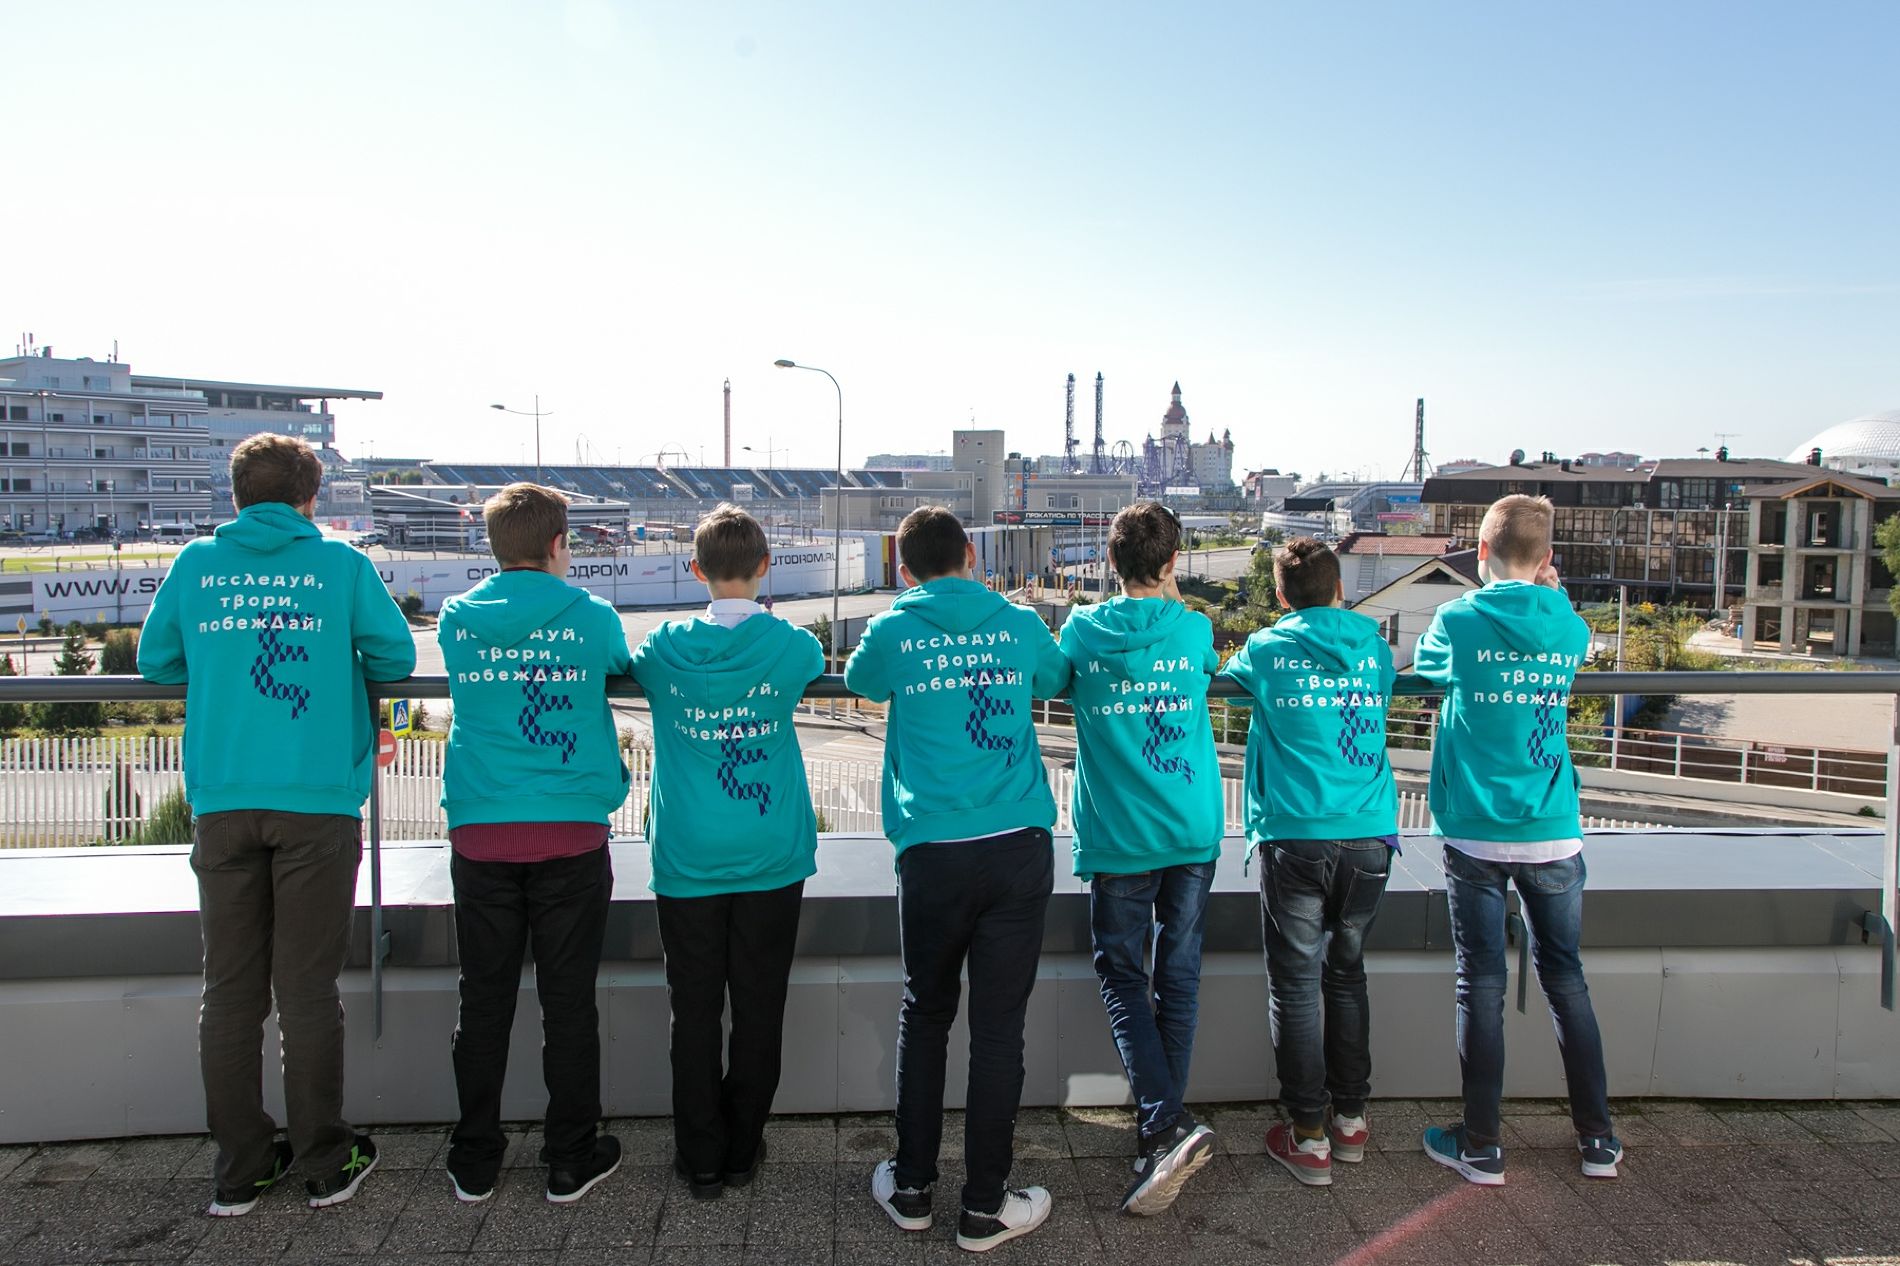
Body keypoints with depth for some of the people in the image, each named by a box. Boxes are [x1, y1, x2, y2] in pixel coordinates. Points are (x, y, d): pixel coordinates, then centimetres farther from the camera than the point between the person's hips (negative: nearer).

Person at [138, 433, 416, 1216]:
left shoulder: (195, 563, 7)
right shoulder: (340, 564, 0)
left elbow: (155, 661, 14)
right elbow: (396, 658, 2)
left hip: (221, 805, 2)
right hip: (318, 801, -2)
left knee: (230, 990, 10)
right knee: (308, 990, 5)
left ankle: (239, 1170, 19)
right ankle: (325, 1165, 16)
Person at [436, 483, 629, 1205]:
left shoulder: (457, 619, 5)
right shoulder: (592, 617, -2)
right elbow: (620, 669, 16)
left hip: (480, 835, 2)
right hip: (571, 835, -2)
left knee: (484, 1004, 12)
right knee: (569, 1004, 7)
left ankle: (475, 1164, 23)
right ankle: (571, 1160, 18)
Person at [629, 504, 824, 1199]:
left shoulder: (667, 647, -5)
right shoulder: (791, 645, -7)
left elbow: (632, 669, 17)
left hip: (688, 861, 0)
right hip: (770, 860, 0)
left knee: (695, 1013, 10)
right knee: (758, 1010, 11)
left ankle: (701, 1160, 20)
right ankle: (742, 1151, 23)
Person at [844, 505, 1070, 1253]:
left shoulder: (892, 632, 3)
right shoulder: (1018, 624, 6)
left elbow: (859, 681, 24)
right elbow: (1056, 680, 25)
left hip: (934, 854, 0)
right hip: (1019, 847, 0)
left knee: (925, 1015, 16)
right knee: (998, 1025, 6)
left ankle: (911, 1188, 26)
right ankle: (984, 1206, 16)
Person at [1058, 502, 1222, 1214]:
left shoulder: (1082, 630, -1)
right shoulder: (1193, 629, 0)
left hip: (1117, 839, -1)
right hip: (1193, 833, 2)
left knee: (1122, 976, 8)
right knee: (1178, 980, 10)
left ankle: (1167, 1122, -10)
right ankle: (1160, 1135, 20)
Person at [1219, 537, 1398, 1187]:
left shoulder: (1265, 650, 1)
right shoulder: (1373, 647, 7)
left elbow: (1230, 679, 21)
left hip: (1295, 837, -3)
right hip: (1369, 837, 3)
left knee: (1296, 984, 4)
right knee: (1347, 976, 17)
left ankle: (1309, 1135, 9)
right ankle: (1350, 1118, 27)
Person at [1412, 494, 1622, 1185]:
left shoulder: (1457, 621, -8)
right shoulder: (1570, 628, 0)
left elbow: (1425, 667, 12)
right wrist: (1550, 595, 17)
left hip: (1477, 836, -2)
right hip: (1553, 835, 3)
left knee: (1482, 987, 5)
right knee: (1566, 981, 15)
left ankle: (1481, 1147, 14)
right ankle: (1597, 1139, 25)